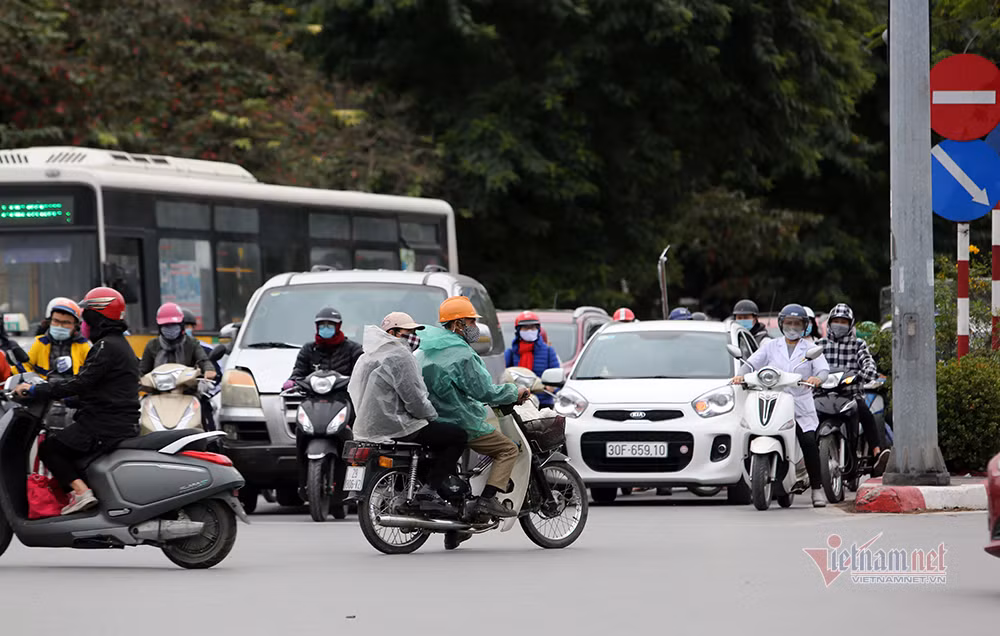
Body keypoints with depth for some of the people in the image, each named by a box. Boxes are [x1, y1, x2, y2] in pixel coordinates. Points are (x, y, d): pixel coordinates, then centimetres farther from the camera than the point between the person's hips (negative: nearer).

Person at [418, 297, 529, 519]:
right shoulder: (461, 355, -20)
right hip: (460, 423, -9)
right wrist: (515, 392, -6)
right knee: (508, 449, -3)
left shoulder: (425, 351, 9)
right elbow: (483, 391, -19)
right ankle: (487, 499, -16)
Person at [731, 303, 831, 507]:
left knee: (809, 442, -18)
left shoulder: (810, 349, 13)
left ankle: (817, 488, -11)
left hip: (801, 405, -1)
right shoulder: (771, 347, 16)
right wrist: (742, 375, -14)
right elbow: (752, 363, 8)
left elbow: (824, 369, 0)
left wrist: (817, 378, -24)